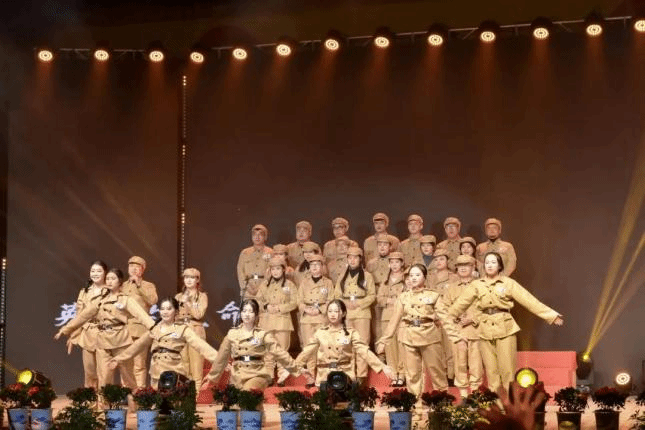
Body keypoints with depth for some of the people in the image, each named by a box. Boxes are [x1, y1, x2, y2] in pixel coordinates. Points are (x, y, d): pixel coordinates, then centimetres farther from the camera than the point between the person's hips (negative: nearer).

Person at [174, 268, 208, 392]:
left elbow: (199, 315, -7)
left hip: (196, 332, -3)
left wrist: (187, 302, -8)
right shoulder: (179, 297, 16)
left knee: (196, 366, -9)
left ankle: (197, 392, -10)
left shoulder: (202, 296, 7)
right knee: (182, 367, -1)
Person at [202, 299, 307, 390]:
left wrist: (298, 368, -3)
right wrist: (211, 377, 28)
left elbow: (279, 353, 2)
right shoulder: (232, 334, 12)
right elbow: (221, 358, 21)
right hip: (237, 378, 3)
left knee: (248, 389, -30)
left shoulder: (263, 335, 4)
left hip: (257, 376, -3)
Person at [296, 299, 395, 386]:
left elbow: (365, 352, -3)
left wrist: (383, 367, -14)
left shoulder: (351, 333, 4)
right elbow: (306, 352, 13)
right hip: (324, 379, 1)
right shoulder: (320, 333, 9)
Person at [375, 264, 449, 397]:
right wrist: (383, 340, 5)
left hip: (430, 336, -2)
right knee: (412, 373, 3)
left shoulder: (433, 295, 6)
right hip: (409, 338, 2)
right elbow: (394, 320, 9)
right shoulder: (403, 297, 10)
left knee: (436, 371, 2)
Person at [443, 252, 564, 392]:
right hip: (485, 330, 2)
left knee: (507, 369, -5)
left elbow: (529, 300, -2)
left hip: (505, 328, -2)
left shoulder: (509, 283, 1)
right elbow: (460, 304, 11)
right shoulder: (476, 285, 8)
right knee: (491, 370, 3)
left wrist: (552, 316, -6)